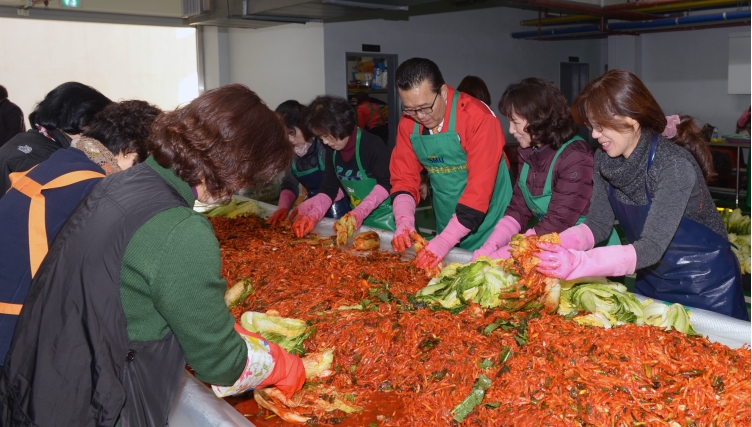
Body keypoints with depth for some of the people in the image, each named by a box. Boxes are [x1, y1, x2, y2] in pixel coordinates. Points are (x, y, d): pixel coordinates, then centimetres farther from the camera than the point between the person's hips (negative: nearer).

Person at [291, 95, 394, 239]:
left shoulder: (371, 144, -18)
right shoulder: (332, 152, 4)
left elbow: (386, 183, -20)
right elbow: (328, 190, 4)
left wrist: (359, 212, -28)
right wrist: (313, 216, -12)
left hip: (385, 217, -6)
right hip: (357, 217, 6)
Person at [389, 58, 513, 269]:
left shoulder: (478, 117, -22)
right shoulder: (408, 124, -4)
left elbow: (480, 186, -26)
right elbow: (404, 178, 0)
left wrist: (444, 241, -29)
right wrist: (404, 222, -18)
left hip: (488, 230, -5)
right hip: (446, 227, 5)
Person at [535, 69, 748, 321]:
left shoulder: (674, 166, -28)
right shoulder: (604, 159, -8)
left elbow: (651, 248, -33)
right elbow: (598, 224, -5)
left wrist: (578, 263, -45)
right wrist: (549, 245, -23)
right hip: (652, 280, 6)